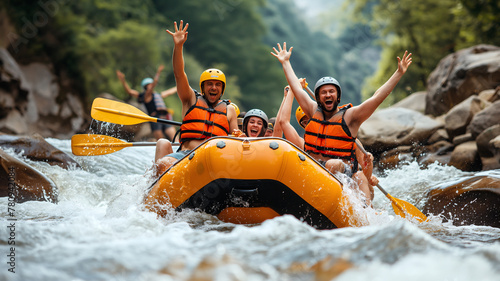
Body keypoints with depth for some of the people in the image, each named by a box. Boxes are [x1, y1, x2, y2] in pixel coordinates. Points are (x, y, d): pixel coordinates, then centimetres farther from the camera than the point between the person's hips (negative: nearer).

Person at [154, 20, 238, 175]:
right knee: (164, 164, -32)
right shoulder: (191, 99, 18)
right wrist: (178, 46, -11)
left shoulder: (229, 110, 22)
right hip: (184, 155, -1)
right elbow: (179, 74, 4)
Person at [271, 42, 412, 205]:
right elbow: (297, 89, 26)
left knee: (334, 164, -36)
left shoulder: (349, 116, 5)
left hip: (342, 172, -3)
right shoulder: (314, 111, 16)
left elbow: (377, 97, -1)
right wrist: (285, 62, 35)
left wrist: (399, 73, -5)